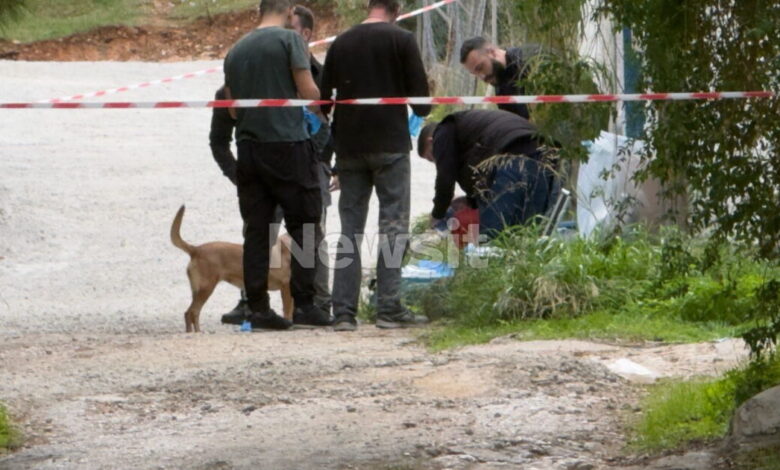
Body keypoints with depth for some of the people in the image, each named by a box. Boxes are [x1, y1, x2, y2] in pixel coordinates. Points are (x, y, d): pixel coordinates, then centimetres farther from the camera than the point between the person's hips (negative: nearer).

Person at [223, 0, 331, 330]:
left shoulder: (236, 51, 13)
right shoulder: (289, 39, -5)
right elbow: (308, 92, -8)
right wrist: (323, 105, 13)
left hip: (248, 146, 5)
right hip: (288, 144, -5)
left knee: (257, 231, 6)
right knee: (304, 225, 1)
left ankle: (259, 307, 3)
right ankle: (304, 305, -4)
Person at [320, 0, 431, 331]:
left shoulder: (341, 43, 9)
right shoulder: (401, 40, -3)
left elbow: (322, 96, 10)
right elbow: (420, 94, -4)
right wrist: (421, 112, 18)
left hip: (349, 146, 4)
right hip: (390, 142, -4)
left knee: (350, 228, 6)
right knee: (393, 226, -2)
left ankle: (344, 312, 0)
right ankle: (389, 309, -9)